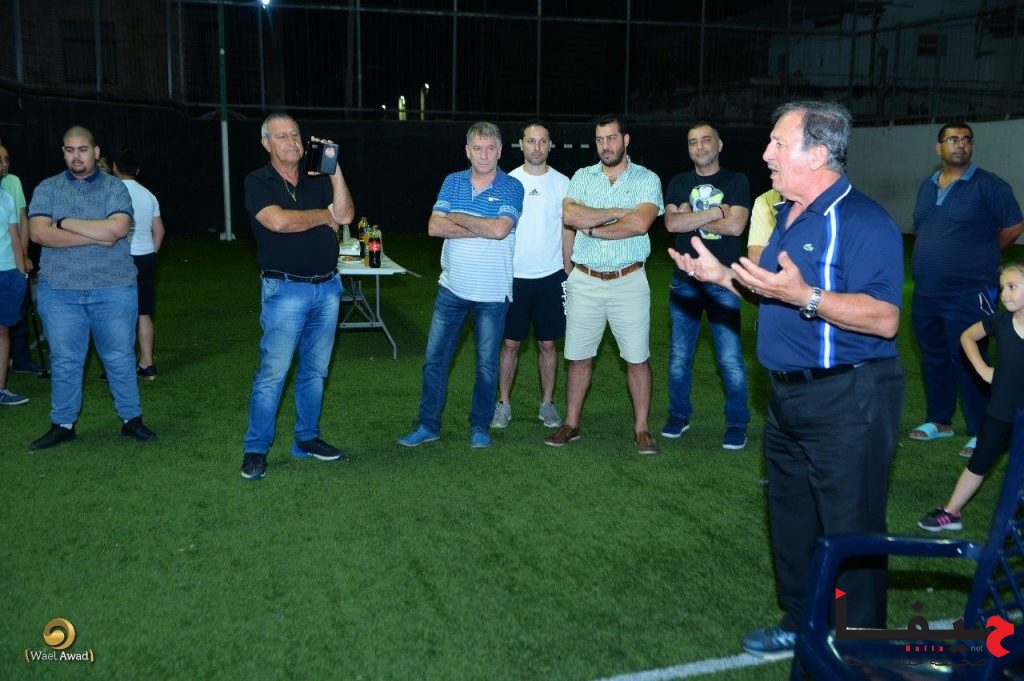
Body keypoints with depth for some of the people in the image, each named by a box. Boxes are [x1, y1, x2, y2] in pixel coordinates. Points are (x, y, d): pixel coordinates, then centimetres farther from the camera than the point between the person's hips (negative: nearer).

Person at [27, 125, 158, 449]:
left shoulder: (115, 187, 2)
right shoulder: (47, 189, 7)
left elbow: (118, 228, -15)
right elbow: (38, 233, -8)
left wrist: (65, 222, -11)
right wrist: (96, 236, -14)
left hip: (114, 289, -1)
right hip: (60, 291, 1)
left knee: (120, 357, 7)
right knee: (64, 361, 7)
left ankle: (131, 419, 20)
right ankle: (62, 425, 20)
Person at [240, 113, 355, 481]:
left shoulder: (317, 181, 12)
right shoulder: (258, 182, -3)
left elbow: (345, 215, -2)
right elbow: (278, 221, -20)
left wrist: (335, 169, -8)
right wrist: (324, 216, -6)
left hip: (327, 286, 5)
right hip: (285, 289, -5)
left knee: (315, 370, 12)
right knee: (273, 372, -5)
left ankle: (307, 439, 25)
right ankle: (255, 450, 5)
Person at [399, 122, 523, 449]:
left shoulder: (512, 187, -6)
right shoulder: (452, 182, 4)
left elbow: (500, 229, -22)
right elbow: (434, 227, -8)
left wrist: (459, 218, -12)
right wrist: (481, 229, -15)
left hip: (492, 293, -3)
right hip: (452, 287, 3)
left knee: (487, 364, 8)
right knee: (434, 358, 7)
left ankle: (480, 426, 25)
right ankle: (428, 425, 20)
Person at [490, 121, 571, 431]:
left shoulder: (562, 183, 2)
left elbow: (567, 230, 6)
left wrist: (568, 273, 2)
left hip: (550, 276, 0)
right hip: (514, 275, 0)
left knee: (547, 344, 7)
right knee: (510, 343, 5)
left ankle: (547, 403, 19)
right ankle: (504, 403, 16)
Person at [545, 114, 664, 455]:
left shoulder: (647, 179, -1)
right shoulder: (582, 177, 6)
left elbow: (640, 223, -19)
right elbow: (570, 215, -13)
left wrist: (593, 227, -11)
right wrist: (618, 212, -13)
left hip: (629, 282, -2)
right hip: (584, 281, 2)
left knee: (637, 358, 3)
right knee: (579, 356, 9)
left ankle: (642, 429, 15)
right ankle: (571, 424, 21)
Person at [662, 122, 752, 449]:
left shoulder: (736, 182, 2)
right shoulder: (679, 183, 9)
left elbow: (735, 226, -12)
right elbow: (672, 223, -7)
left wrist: (691, 218, -8)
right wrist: (716, 212, -11)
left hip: (723, 283, -3)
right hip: (684, 282, 3)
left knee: (730, 358, -4)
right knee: (680, 355, 9)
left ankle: (737, 422, 10)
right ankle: (679, 415, 24)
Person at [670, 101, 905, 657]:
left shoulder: (862, 220, -17)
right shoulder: (788, 215, 12)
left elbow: (883, 319, -25)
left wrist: (804, 296, -33)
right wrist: (722, 275, 10)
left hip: (847, 400, -10)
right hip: (788, 395, 10)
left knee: (850, 531, 0)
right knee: (791, 522, 20)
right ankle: (800, 625, 36)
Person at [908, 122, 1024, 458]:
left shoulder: (988, 185, -8)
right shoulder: (927, 186, 11)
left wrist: (981, 256, 5)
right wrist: (934, 261, 14)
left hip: (967, 295, -6)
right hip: (926, 293, 6)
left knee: (968, 364, -1)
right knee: (933, 359, 15)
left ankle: (981, 433, 12)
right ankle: (939, 421, 29)